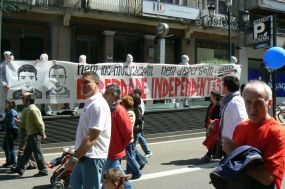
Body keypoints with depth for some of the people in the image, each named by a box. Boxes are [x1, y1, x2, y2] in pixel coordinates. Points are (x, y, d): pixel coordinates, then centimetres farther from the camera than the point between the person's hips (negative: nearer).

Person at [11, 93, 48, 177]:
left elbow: (40, 123, -22)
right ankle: (20, 168, 25)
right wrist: (42, 133, 17)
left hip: (34, 135, -10)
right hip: (31, 135, 10)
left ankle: (43, 171, 5)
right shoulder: (30, 109, 14)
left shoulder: (32, 109, -18)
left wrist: (42, 134, -14)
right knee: (26, 153, 16)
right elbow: (39, 122, 17)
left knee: (38, 153, -3)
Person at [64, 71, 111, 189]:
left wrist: (75, 157, -23)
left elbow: (92, 137, -25)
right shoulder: (89, 103, 12)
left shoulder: (98, 105, -20)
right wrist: (76, 155, 19)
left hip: (93, 157, -10)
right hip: (85, 155, 10)